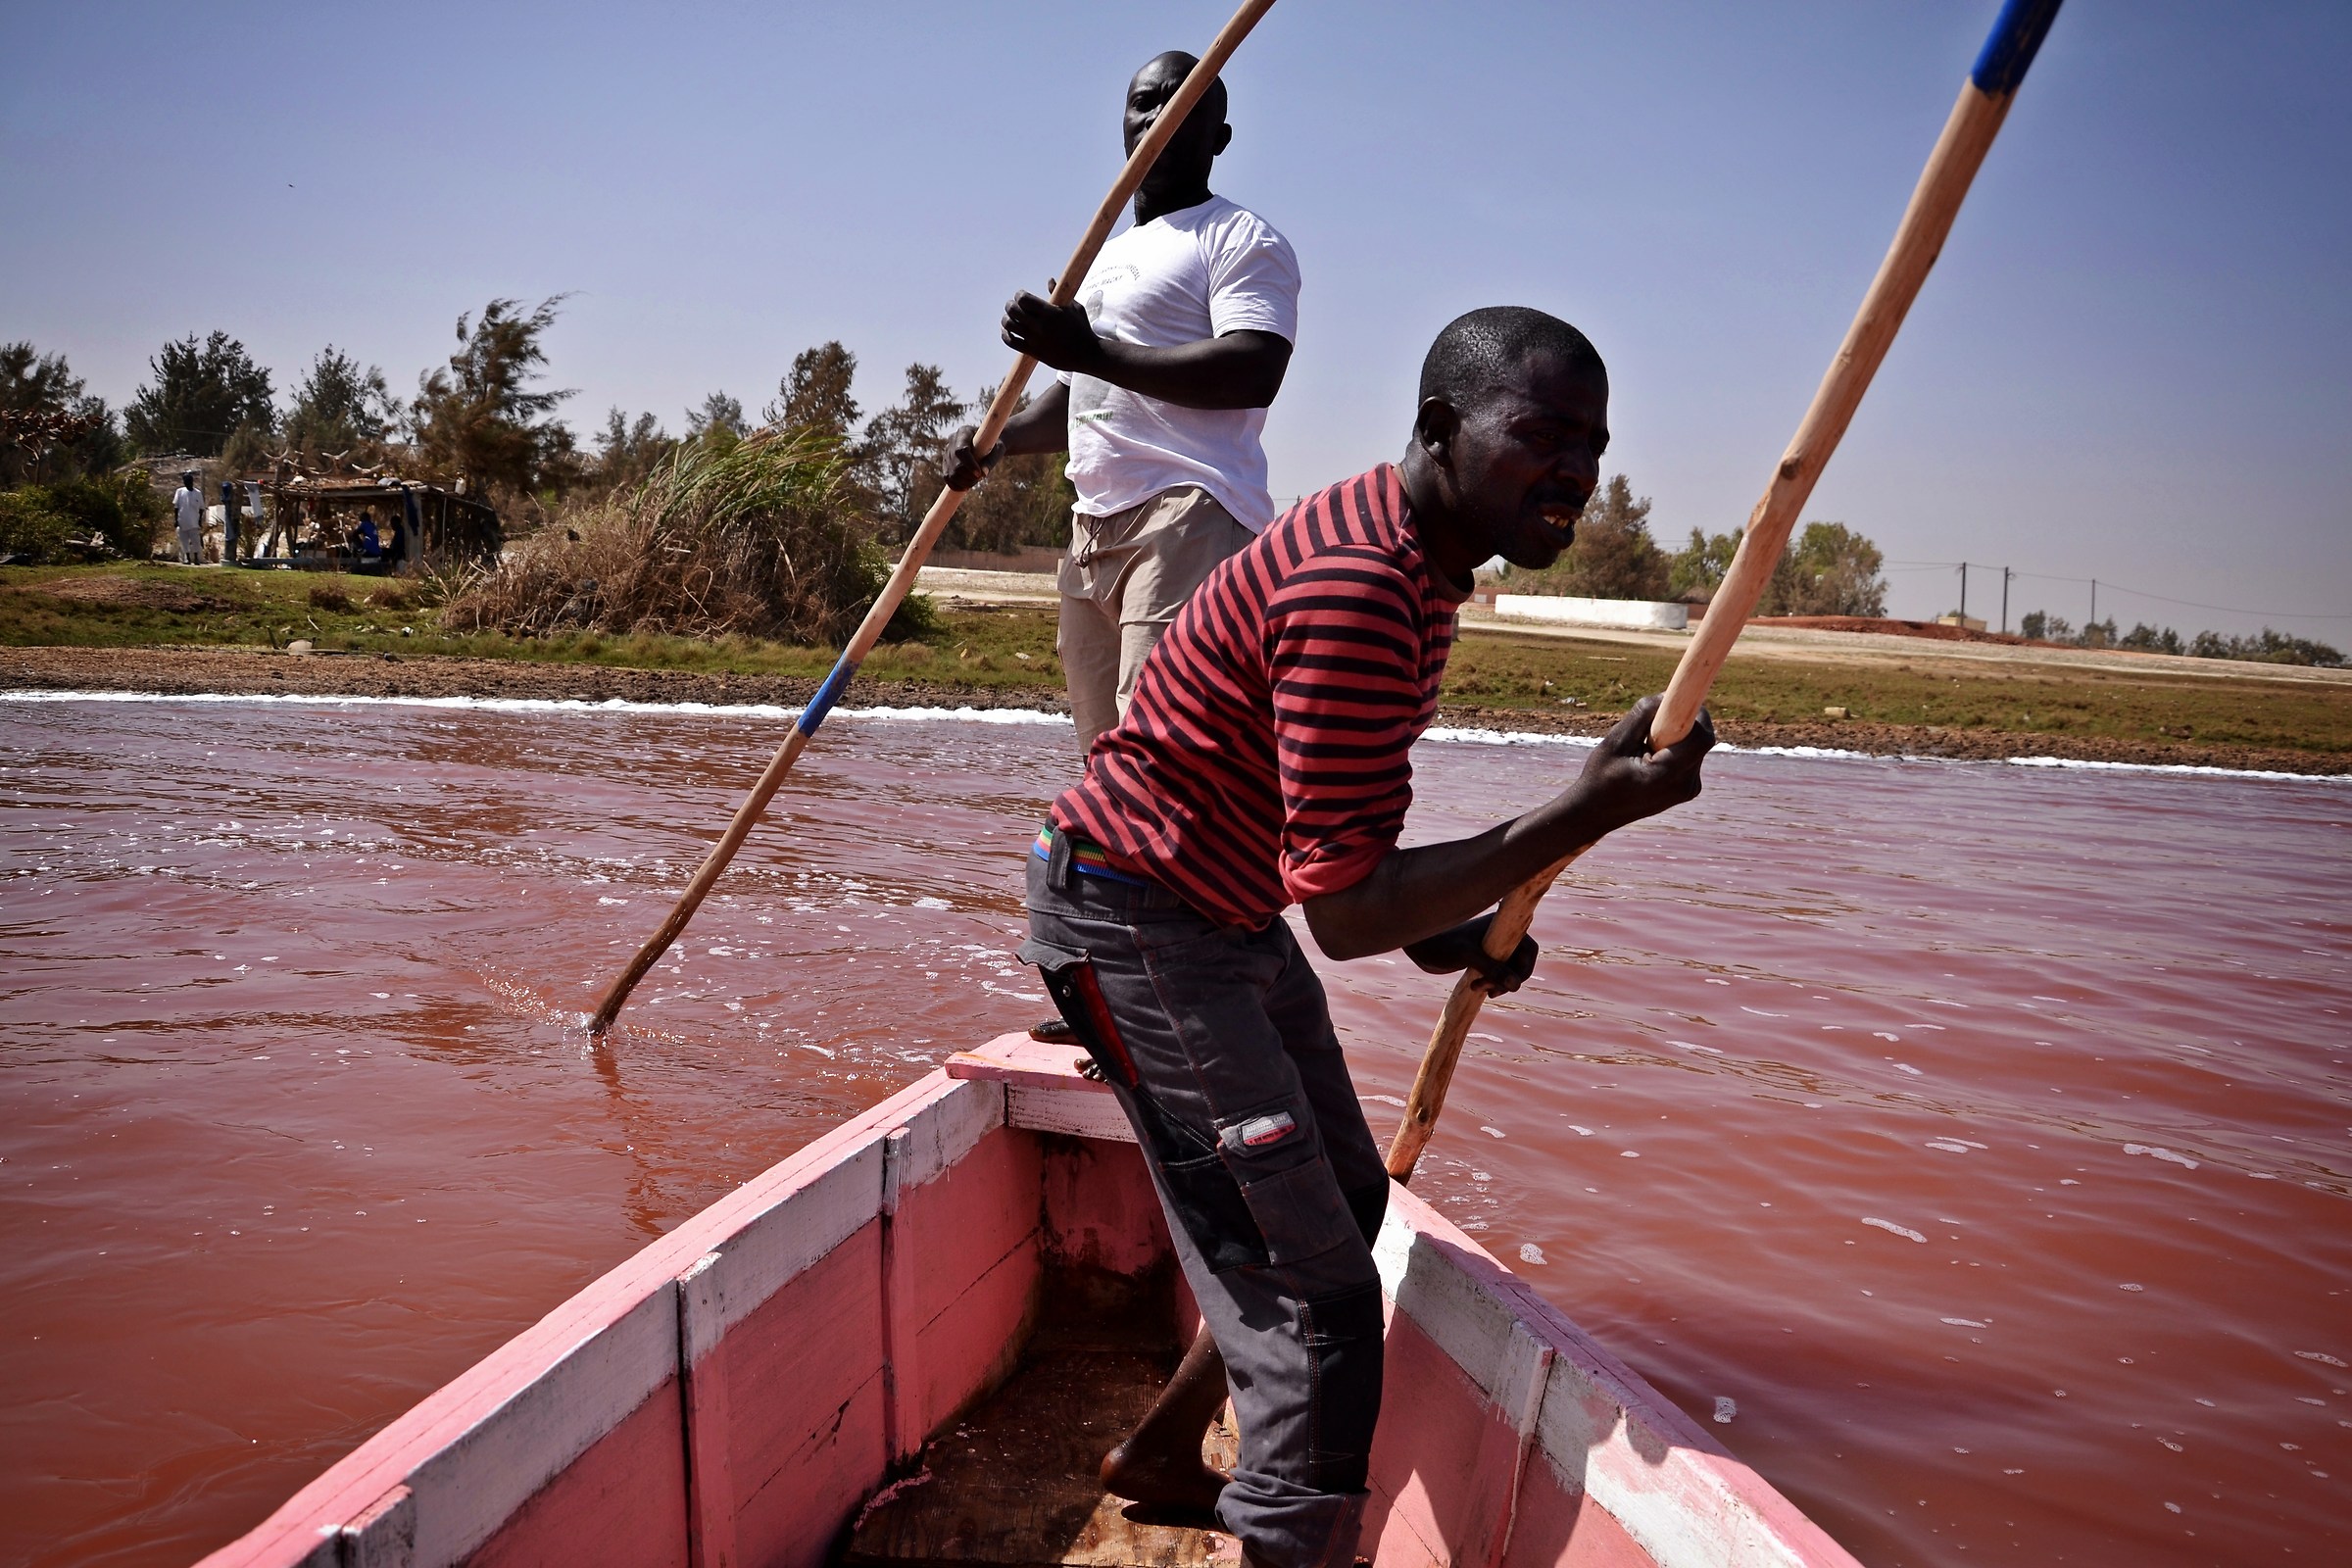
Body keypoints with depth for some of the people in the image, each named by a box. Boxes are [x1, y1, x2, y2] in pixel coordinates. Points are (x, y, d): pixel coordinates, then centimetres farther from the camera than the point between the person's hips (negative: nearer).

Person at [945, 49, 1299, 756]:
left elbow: (1253, 372, -17)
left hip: (1189, 517, -9)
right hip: (1096, 526, 9)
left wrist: (1090, 350, -19)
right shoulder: (1110, 256, 29)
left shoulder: (1242, 239, 1)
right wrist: (997, 441, 15)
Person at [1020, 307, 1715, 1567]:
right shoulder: (1358, 590, -29)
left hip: (1228, 909, 10)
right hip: (1130, 915, -10)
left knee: (1346, 1198, 21)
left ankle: (1161, 1459, 39)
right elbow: (1343, 915, -32)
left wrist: (1433, 923, 6)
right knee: (1313, 1290, -13)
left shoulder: (1414, 547, 5)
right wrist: (1591, 809, -33)